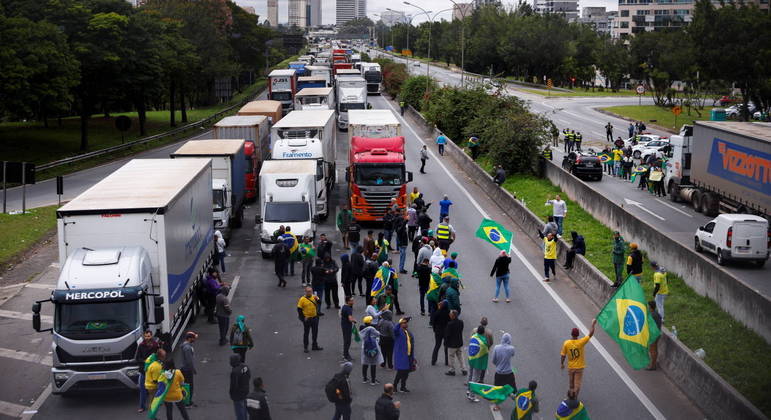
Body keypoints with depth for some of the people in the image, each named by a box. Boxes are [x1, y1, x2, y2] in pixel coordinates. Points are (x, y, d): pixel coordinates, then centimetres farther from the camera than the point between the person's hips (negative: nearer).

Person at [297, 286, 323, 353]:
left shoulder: (314, 297, 1)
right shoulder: (302, 299, -13)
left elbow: (319, 303, -1)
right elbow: (299, 309, -10)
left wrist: (317, 299, -22)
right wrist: (303, 318, -13)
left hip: (314, 318, 5)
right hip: (307, 319, -5)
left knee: (315, 332, 13)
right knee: (306, 333, 5)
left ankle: (315, 345, 25)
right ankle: (305, 347, 14)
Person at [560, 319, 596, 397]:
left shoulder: (566, 343, -15)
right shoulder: (581, 342, -20)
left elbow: (563, 355, -7)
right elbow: (590, 334, -11)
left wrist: (561, 364, 10)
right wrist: (593, 324, 1)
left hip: (570, 367, 2)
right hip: (579, 367, -2)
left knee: (571, 384, 21)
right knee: (577, 384, 6)